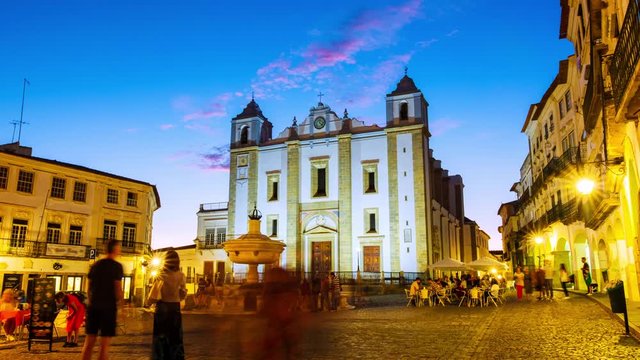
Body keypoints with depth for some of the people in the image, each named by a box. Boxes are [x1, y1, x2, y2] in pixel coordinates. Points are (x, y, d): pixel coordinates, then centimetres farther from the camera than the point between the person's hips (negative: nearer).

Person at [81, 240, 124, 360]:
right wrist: (120, 304, -2)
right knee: (104, 344, 0)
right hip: (109, 306, -5)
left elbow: (90, 286, 13)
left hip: (94, 306, 6)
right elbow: (118, 288, -12)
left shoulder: (96, 265, 10)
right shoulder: (117, 266, -8)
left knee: (89, 342, 10)